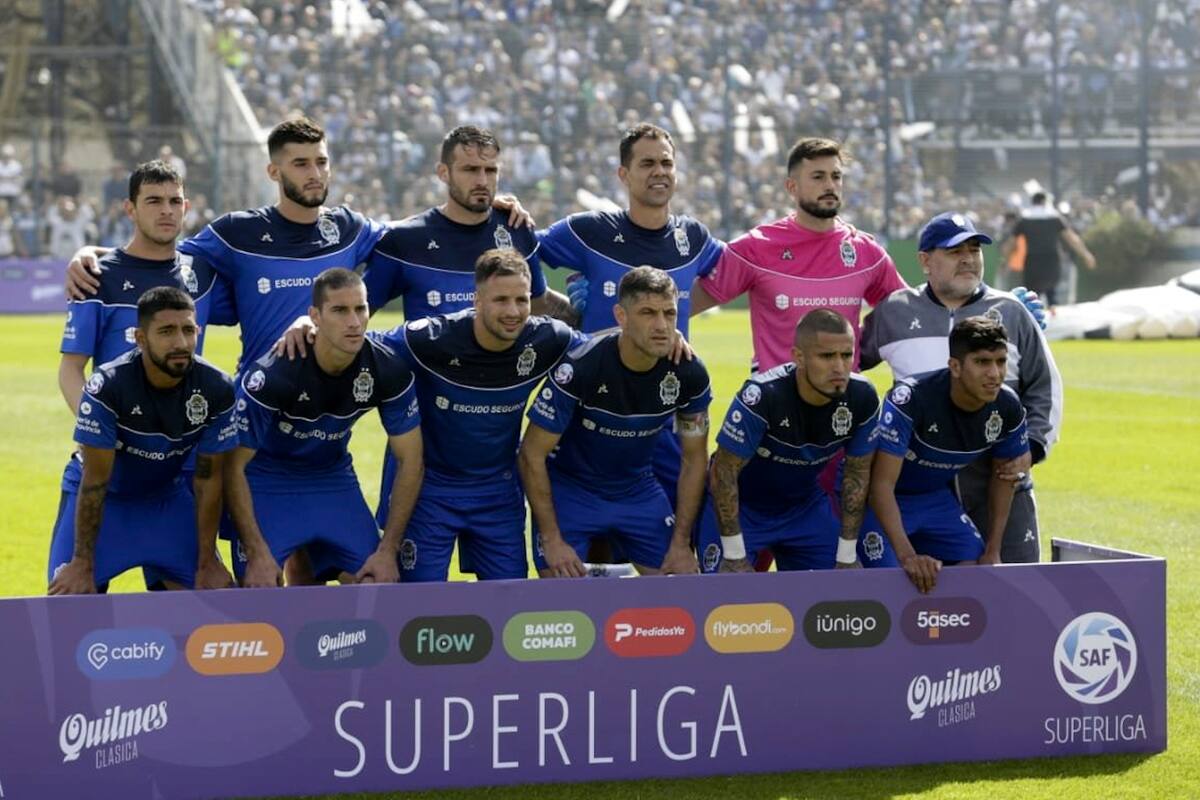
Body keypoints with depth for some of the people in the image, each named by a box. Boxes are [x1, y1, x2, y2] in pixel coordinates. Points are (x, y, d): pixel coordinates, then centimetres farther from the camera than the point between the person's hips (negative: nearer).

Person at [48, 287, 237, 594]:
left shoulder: (217, 389, -21)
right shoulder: (107, 386, -30)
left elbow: (208, 479, -11)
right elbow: (95, 481, -24)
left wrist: (207, 563, -8)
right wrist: (82, 565, -22)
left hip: (167, 498, 3)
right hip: (106, 499, -3)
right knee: (69, 596, -18)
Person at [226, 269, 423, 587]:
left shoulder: (388, 370, -19)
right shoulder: (272, 375, -30)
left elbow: (410, 460, -9)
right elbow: (234, 466, -21)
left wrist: (388, 550, -14)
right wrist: (257, 553, -25)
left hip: (334, 477, 4)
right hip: (268, 479, -4)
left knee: (377, 583, -8)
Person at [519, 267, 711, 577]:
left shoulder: (689, 374, -16)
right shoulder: (579, 368, -27)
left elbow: (694, 459, -2)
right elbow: (532, 456, -19)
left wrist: (681, 544, -4)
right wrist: (551, 540, -20)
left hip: (638, 491, 4)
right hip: (570, 490, -4)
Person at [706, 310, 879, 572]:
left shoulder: (862, 398, -19)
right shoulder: (761, 396, -33)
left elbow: (857, 473, -6)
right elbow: (724, 472, -25)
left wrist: (846, 558, -5)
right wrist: (735, 557, -21)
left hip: (806, 506, 4)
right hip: (742, 507, -4)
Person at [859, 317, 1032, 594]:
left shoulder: (1007, 408, -16)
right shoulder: (910, 400, -34)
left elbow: (1003, 475, 3)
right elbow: (882, 484, -33)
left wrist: (993, 551, 0)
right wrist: (907, 556, -42)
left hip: (936, 497, 6)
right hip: (883, 501, -6)